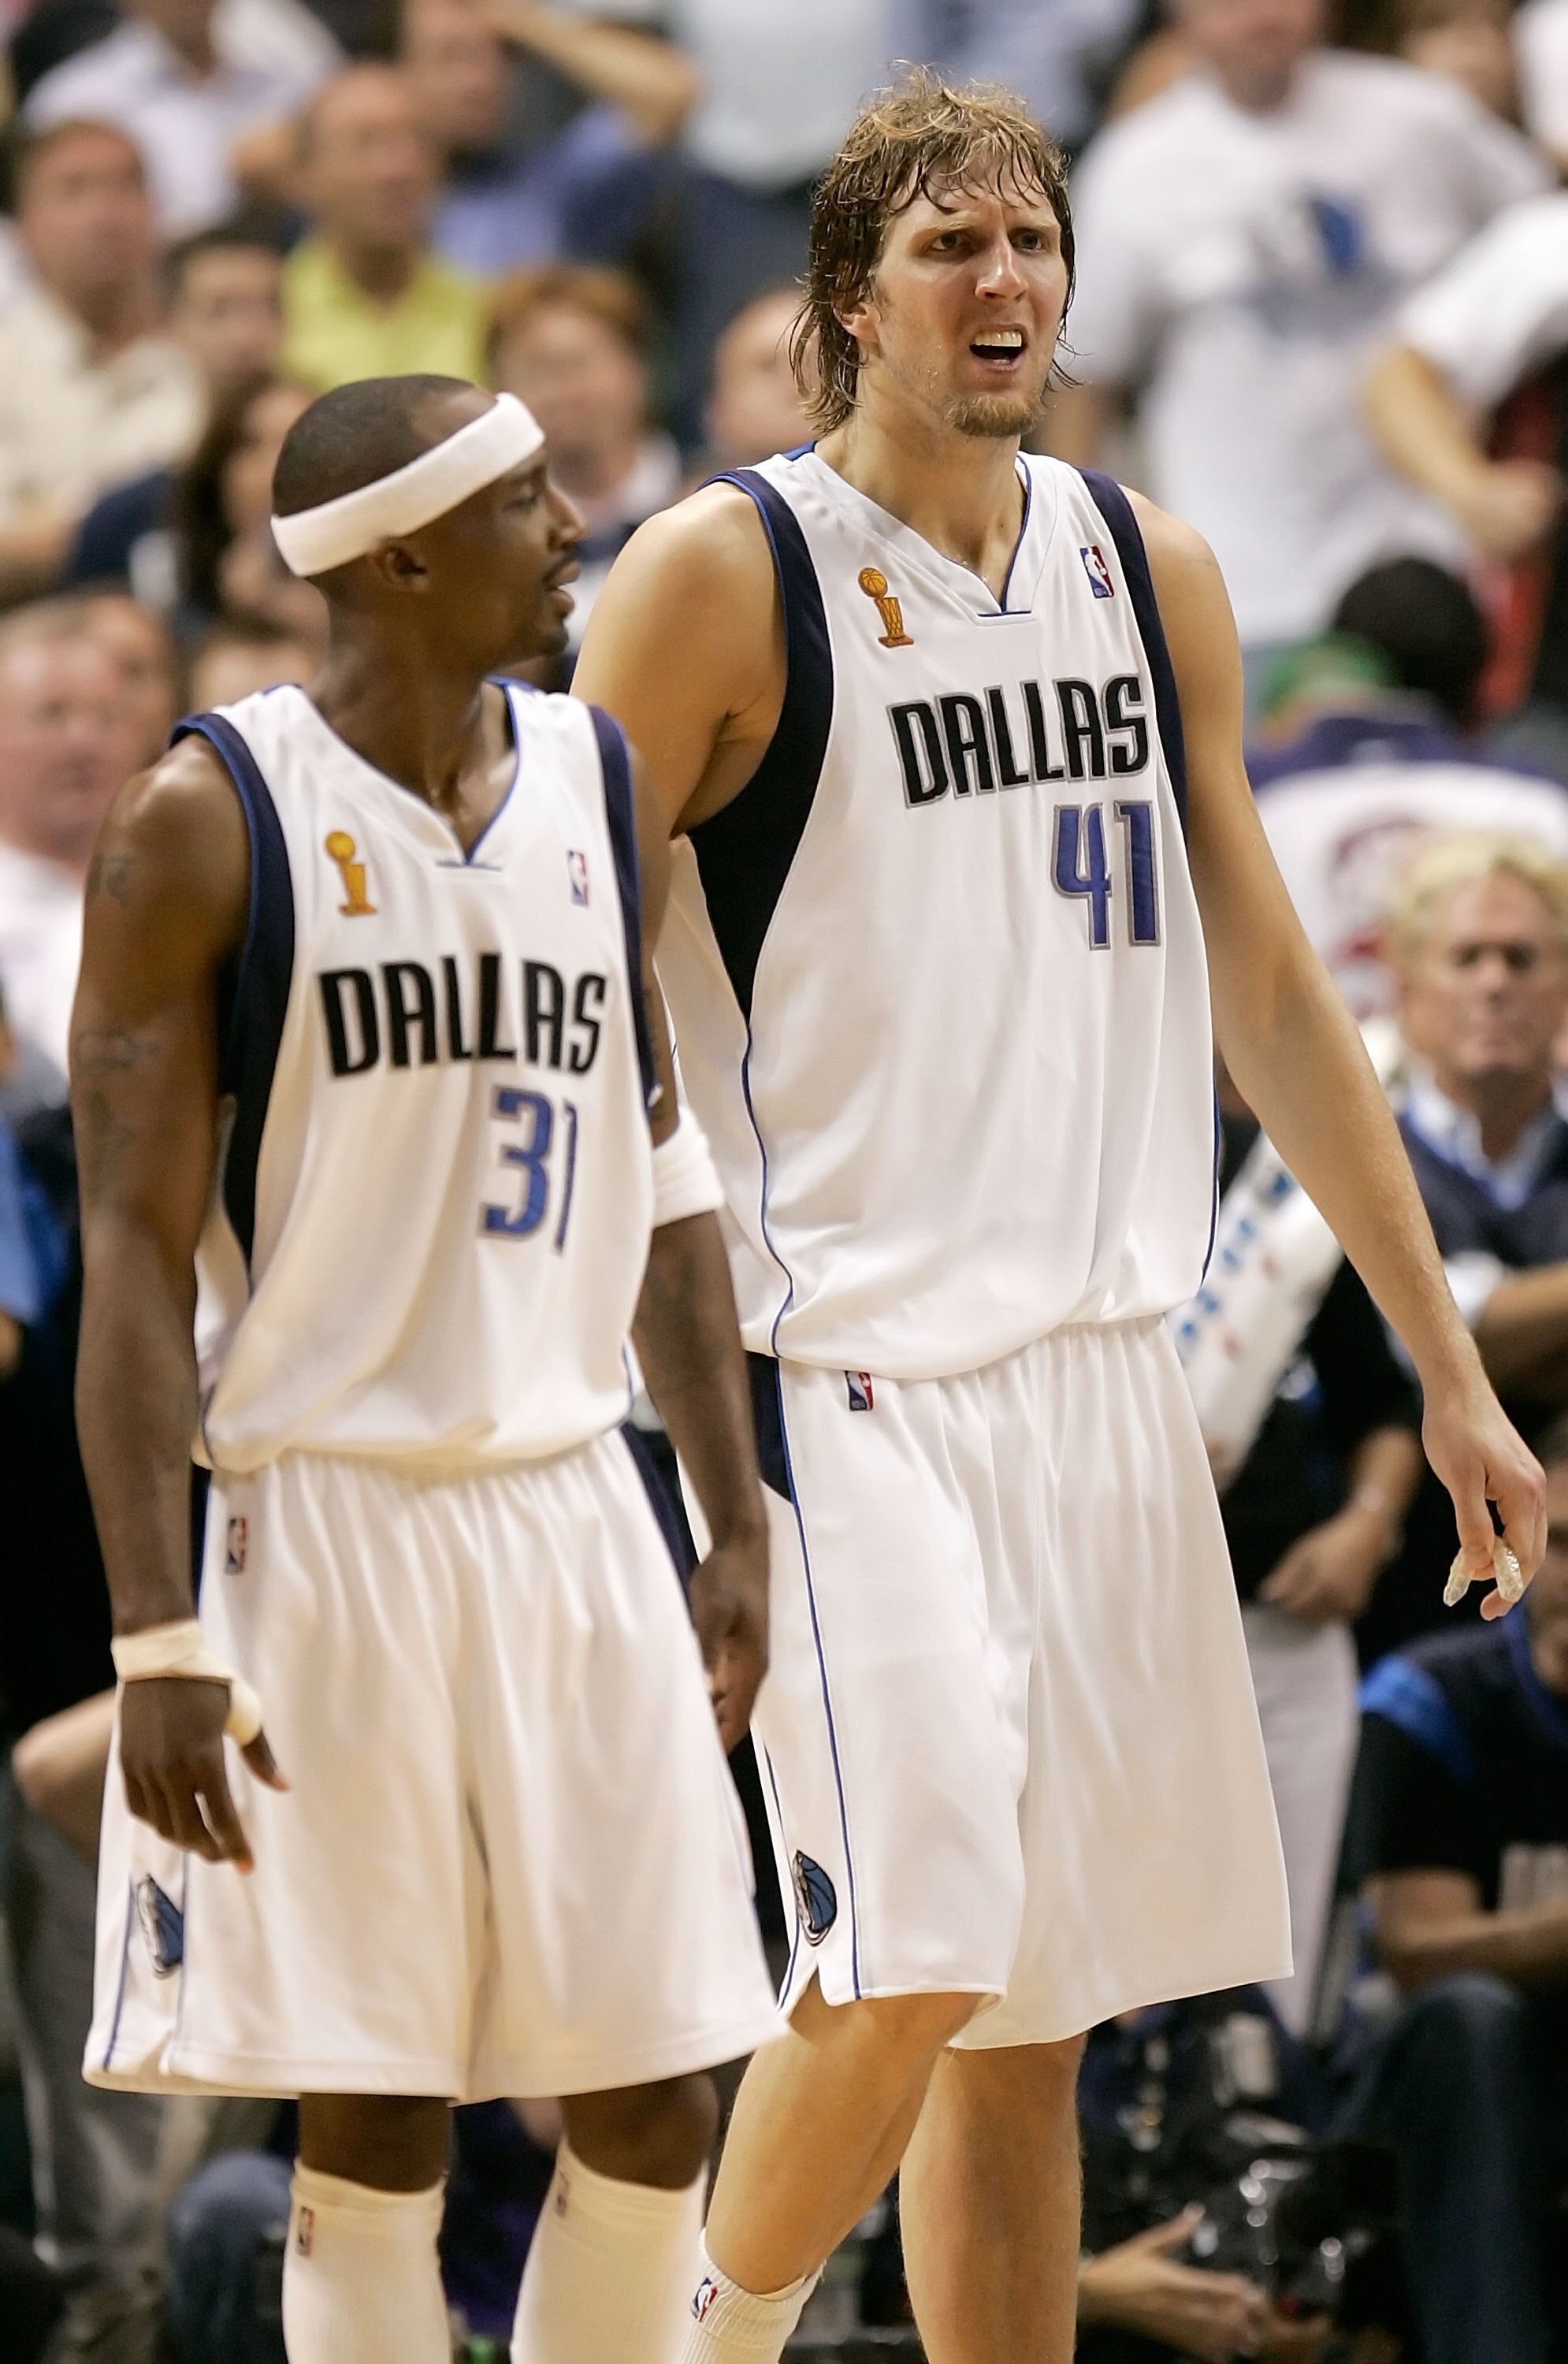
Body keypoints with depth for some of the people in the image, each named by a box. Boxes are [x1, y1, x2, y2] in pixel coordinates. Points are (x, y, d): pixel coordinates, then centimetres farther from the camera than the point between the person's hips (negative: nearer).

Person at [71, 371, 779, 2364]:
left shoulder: (602, 788, 8)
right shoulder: (208, 825, -8)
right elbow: (135, 1251, -10)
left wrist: (738, 1523, 10)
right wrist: (155, 1640, -16)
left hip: (570, 1505, 5)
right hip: (319, 1511, -5)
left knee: (657, 2108, 3)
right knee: (373, 2132, -1)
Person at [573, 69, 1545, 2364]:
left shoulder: (1150, 573, 11)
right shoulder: (722, 578, -7)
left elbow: (1269, 991, 17)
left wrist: (1449, 1365, 15)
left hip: (1105, 1371, 6)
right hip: (848, 1378, -6)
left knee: (1038, 2006, 8)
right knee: (913, 1962, -17)